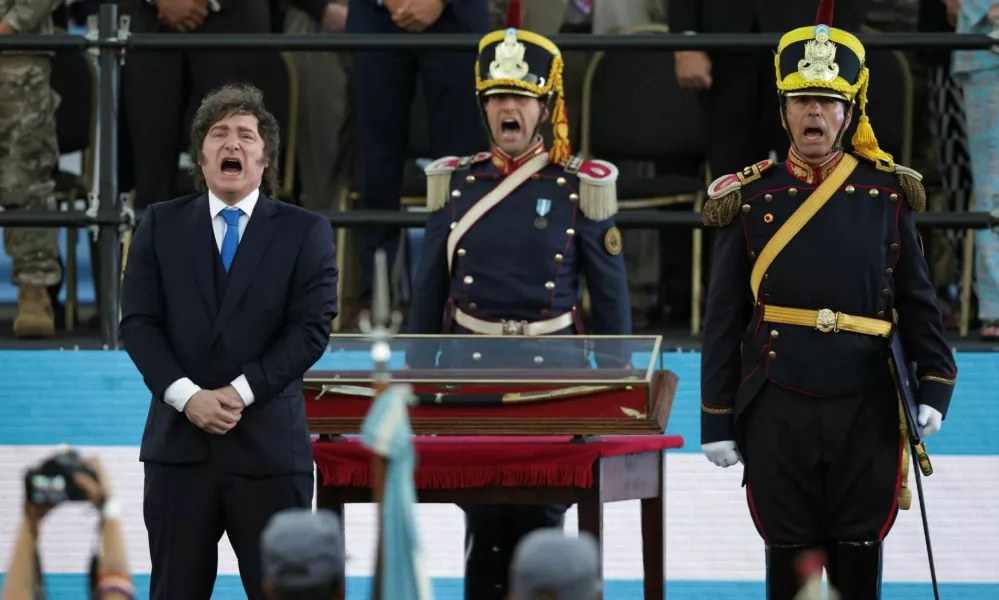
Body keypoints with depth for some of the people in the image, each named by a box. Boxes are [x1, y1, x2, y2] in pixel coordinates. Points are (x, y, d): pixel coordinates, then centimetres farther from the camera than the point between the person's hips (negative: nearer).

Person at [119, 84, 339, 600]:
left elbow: (312, 328, -5)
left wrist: (240, 393, -14)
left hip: (269, 444, -1)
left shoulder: (305, 231, 4)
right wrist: (187, 397, -14)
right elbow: (139, 322, 1)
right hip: (179, 442, 1)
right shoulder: (161, 225, 9)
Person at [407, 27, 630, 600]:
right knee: (483, 522, 3)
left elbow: (612, 294, 3)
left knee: (541, 521, -1)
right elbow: (428, 293, 11)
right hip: (471, 371, 2)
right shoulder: (456, 184, 6)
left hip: (553, 372, -2)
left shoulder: (580, 187, -1)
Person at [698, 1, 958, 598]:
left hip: (868, 411, 1)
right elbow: (725, 320, 4)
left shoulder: (887, 195, 4)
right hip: (779, 414, 0)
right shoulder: (750, 201, 2)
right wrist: (717, 421, 2)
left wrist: (934, 386, -4)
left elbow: (917, 300, 8)